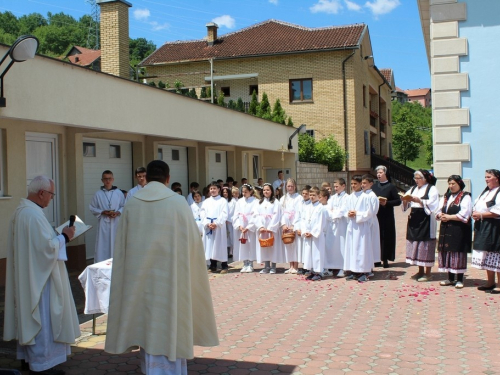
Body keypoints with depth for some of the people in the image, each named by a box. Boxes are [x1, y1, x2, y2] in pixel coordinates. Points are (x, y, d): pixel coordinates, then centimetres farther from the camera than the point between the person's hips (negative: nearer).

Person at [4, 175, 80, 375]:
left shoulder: (21, 210, 9)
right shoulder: (33, 214, -24)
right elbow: (46, 247, -26)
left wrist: (56, 236, 10)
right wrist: (64, 237, -12)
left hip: (27, 276, 10)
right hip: (38, 276, -10)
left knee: (29, 316, 19)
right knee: (42, 319, 0)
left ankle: (28, 355, 32)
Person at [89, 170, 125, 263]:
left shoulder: (119, 193, 5)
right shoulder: (98, 194, 4)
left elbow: (124, 206, 8)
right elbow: (92, 208, 6)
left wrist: (118, 213, -10)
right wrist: (102, 212, -9)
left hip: (116, 223, 1)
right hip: (103, 223, 0)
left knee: (115, 244, 2)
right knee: (102, 246, -3)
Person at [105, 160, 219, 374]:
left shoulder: (132, 203, -2)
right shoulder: (178, 202, -10)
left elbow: (122, 244, 4)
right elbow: (193, 239, -4)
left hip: (139, 274, 3)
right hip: (170, 274, -3)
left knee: (147, 324, 15)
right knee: (170, 324, 8)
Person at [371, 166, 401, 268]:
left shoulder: (391, 187, -1)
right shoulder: (374, 187, 11)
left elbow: (398, 201, -3)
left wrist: (386, 203, -15)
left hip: (387, 217, -3)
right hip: (375, 215, 3)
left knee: (387, 237, -1)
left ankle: (385, 259, 6)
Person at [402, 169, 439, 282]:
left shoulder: (432, 189, -4)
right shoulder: (413, 189, 15)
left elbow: (431, 205, -14)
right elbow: (406, 205, 12)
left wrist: (419, 200, -22)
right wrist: (405, 200, -9)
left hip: (426, 221, -7)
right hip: (414, 220, 7)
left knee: (426, 246, -4)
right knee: (416, 245, 9)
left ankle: (427, 273, 4)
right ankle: (420, 271, 19)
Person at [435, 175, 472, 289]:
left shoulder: (465, 197, -4)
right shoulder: (445, 197, 17)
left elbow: (464, 215, -14)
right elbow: (439, 211, 13)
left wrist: (448, 217, -14)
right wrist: (441, 216, -9)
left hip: (459, 230, -6)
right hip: (446, 229, 6)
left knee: (458, 253, -4)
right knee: (447, 252, 7)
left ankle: (459, 279, 3)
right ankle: (450, 278, 17)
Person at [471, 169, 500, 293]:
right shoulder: (485, 192, 18)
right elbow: (477, 206, 22)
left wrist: (481, 215, -16)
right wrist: (475, 214, 0)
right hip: (482, 228, 9)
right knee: (486, 256, 12)